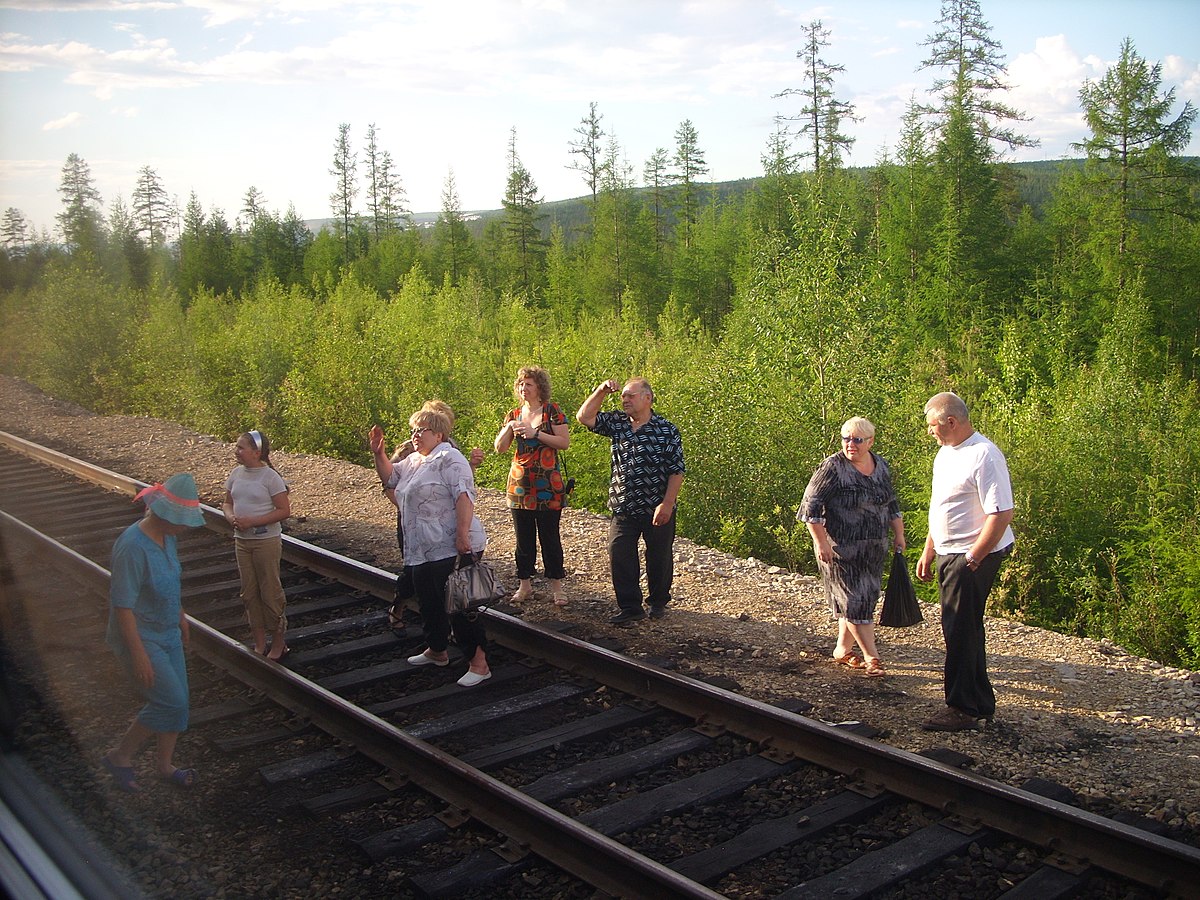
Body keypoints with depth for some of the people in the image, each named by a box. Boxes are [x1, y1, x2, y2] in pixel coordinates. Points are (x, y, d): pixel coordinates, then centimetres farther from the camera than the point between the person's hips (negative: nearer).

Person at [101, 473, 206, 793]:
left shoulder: (166, 535, -1)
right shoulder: (133, 547, -28)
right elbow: (122, 606, -26)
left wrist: (181, 617, 24)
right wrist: (138, 655, -25)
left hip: (168, 634, 8)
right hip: (140, 637, -8)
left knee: (178, 700, 12)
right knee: (170, 701, -8)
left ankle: (164, 763, 30)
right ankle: (120, 757, 12)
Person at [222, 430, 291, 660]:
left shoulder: (270, 477, -14)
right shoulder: (236, 473, 4)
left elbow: (284, 510, -16)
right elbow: (227, 502, 14)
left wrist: (253, 521, -21)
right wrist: (231, 517, -8)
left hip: (266, 541, -6)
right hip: (241, 540, 7)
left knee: (270, 591, 1)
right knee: (249, 592, 12)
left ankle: (278, 643, 16)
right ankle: (259, 643, 23)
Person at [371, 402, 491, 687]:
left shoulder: (449, 458, -12)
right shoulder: (412, 460, 19)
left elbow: (464, 496, -22)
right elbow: (390, 477, 32)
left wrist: (462, 534, -29)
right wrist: (378, 453, 14)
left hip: (451, 549, -10)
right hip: (422, 550, 10)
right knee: (428, 602, 20)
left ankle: (478, 662, -2)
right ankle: (437, 650, 39)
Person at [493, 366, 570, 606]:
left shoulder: (551, 411, -3)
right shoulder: (514, 414, 11)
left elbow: (565, 442, -10)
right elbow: (499, 448, 8)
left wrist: (535, 433, -15)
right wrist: (509, 428, -9)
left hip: (547, 485, -4)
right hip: (519, 484, 4)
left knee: (550, 536, 0)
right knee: (523, 537, 9)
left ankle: (556, 586, 8)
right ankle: (525, 585, 19)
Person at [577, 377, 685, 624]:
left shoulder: (666, 431, -9)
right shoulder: (617, 424, 4)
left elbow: (677, 471, -11)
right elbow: (584, 418, 1)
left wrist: (667, 504, -17)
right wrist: (601, 392, -8)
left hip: (657, 510, -4)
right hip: (623, 508, 4)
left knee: (659, 558, 11)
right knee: (620, 557, 1)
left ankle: (658, 602, 31)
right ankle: (630, 607, 11)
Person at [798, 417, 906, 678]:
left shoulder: (881, 466, 6)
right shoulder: (832, 468, -14)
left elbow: (891, 503, 19)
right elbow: (811, 505, -15)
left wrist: (899, 534, 15)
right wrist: (821, 542, -19)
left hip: (874, 549, 7)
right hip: (841, 549, -7)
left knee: (865, 598, 11)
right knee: (855, 600, -5)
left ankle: (842, 649, 25)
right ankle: (871, 657, 4)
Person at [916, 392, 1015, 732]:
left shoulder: (984, 456, -19)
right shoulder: (945, 452, 11)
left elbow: (1001, 514, -23)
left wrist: (972, 560, -21)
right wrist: (928, 551, 19)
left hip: (973, 556, -10)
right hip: (949, 555, 10)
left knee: (960, 631, -4)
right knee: (965, 630, 16)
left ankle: (962, 710, 7)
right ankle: (980, 703, 29)